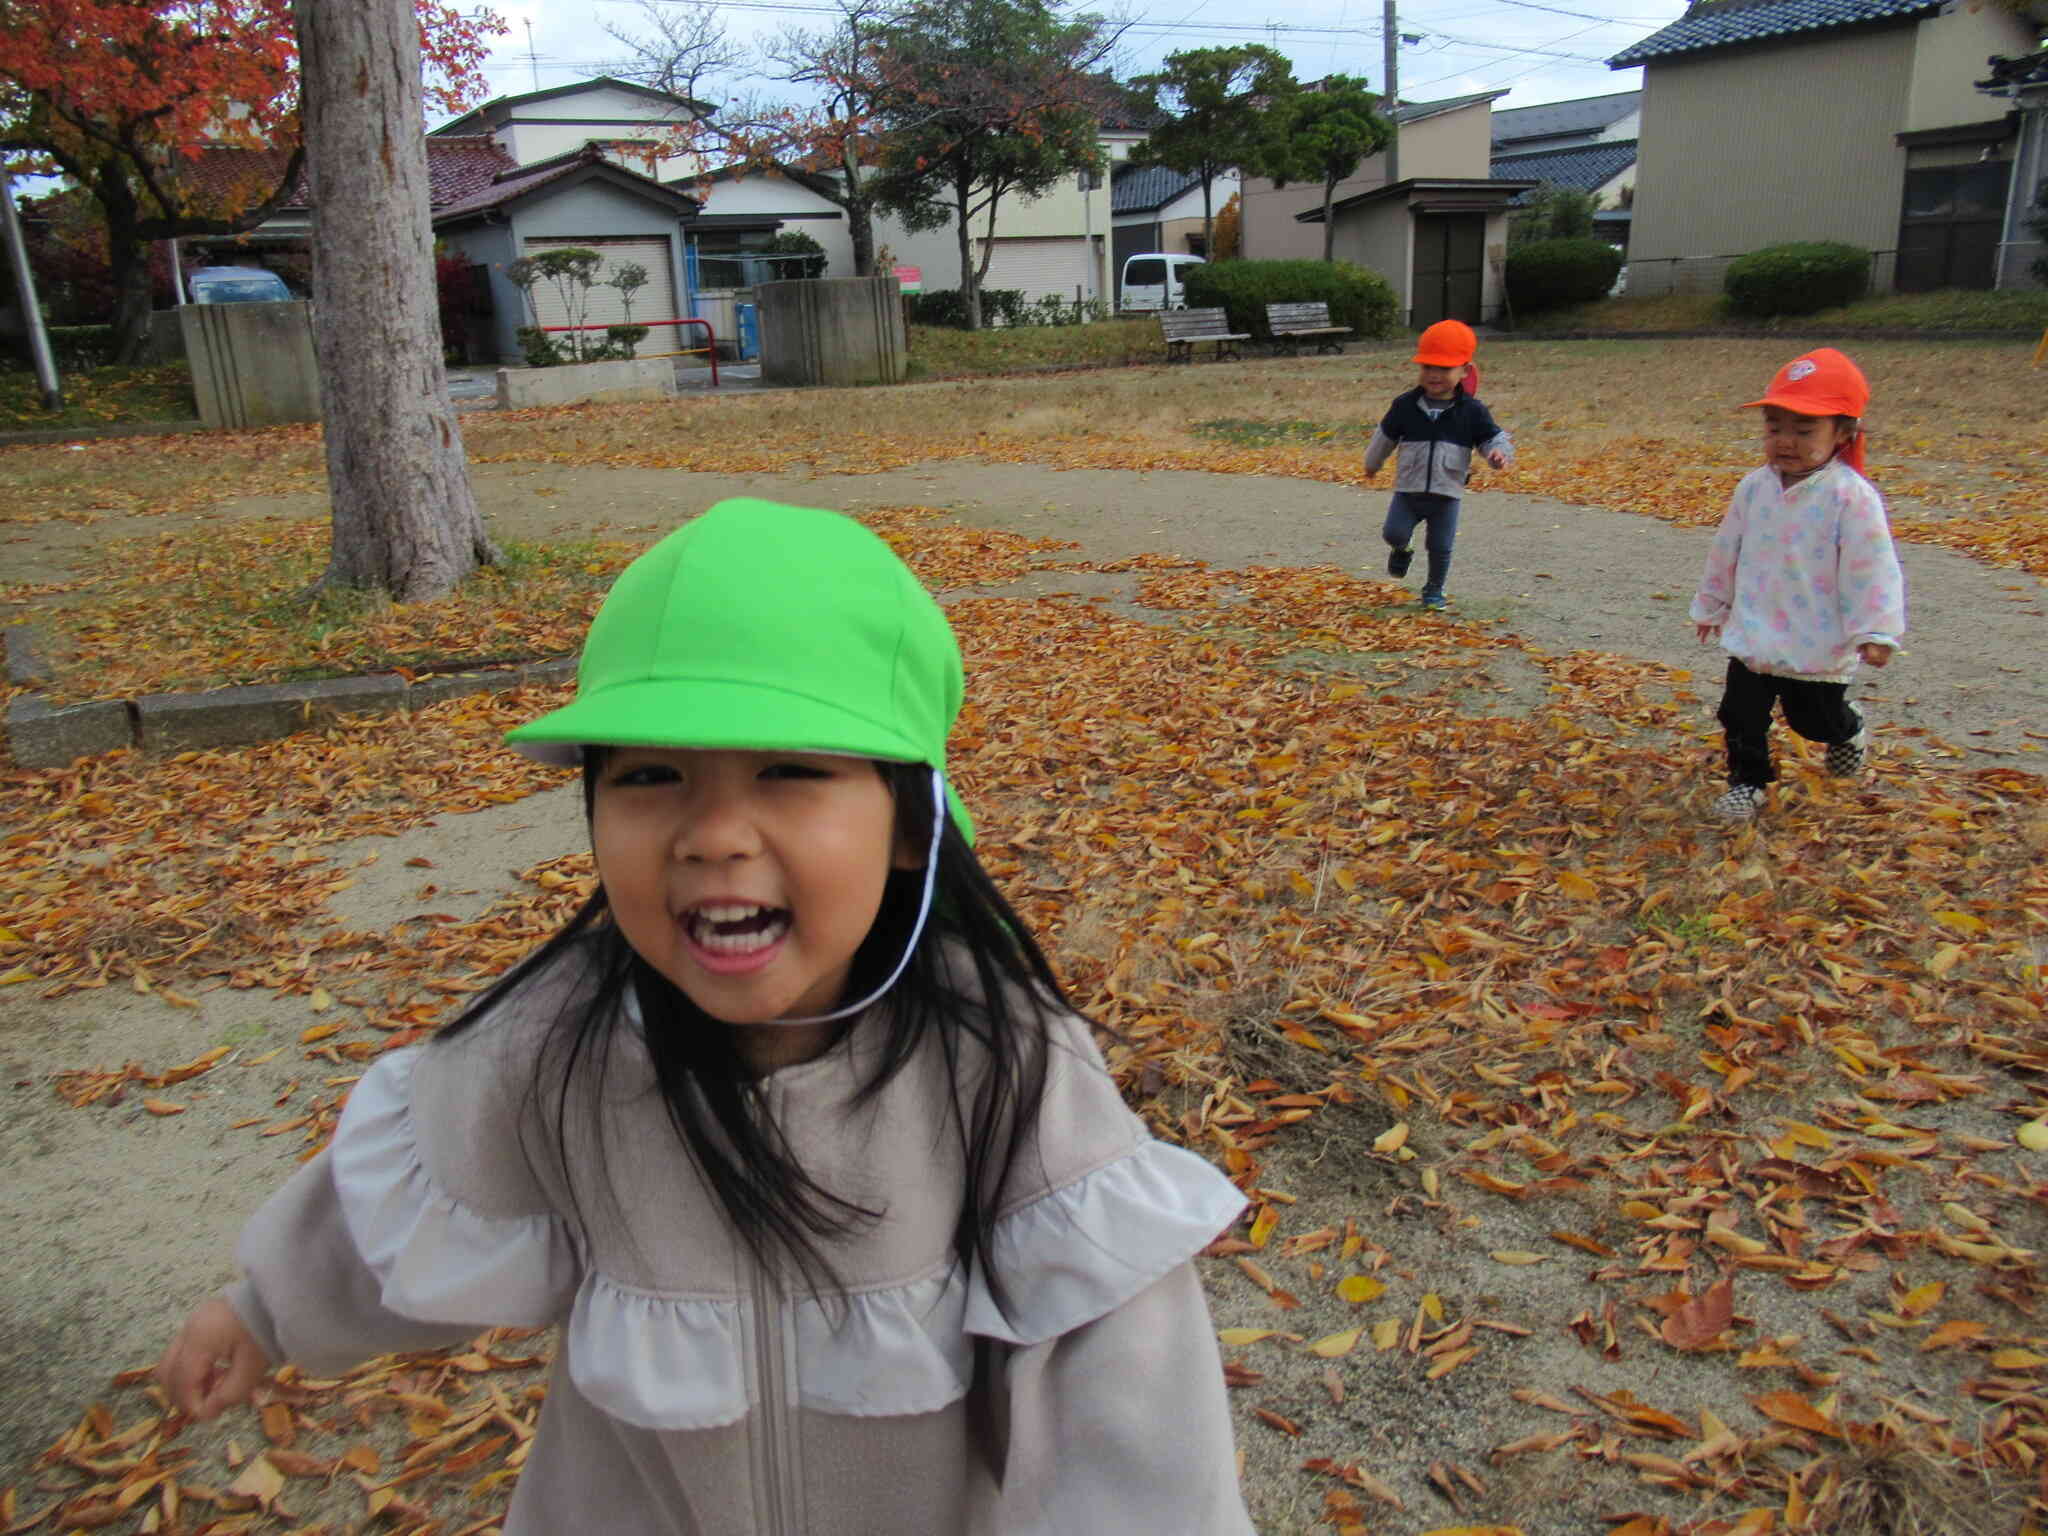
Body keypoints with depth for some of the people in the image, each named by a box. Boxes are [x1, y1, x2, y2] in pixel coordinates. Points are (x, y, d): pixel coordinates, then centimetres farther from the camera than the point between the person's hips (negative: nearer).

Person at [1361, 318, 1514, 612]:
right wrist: (1372, 465, 25)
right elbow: (1384, 436, 11)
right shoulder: (1405, 405, -5)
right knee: (1393, 532, -12)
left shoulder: (1472, 411, -8)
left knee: (1440, 547, 3)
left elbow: (1495, 438, -7)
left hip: (1447, 495, -1)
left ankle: (1434, 590, 28)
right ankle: (1402, 549, 27)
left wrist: (1500, 454, -32)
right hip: (1408, 490, 1)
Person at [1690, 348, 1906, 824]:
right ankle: (1747, 780, 24)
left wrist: (1876, 631, -18)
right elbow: (1726, 552, 10)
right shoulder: (1754, 488, -2)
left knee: (1816, 718, 15)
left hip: (1820, 644, -3)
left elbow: (1871, 568, -16)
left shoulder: (1852, 496, -17)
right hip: (1753, 637, 3)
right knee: (1741, 714, 4)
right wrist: (1711, 606, 18)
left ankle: (1849, 732, 49)